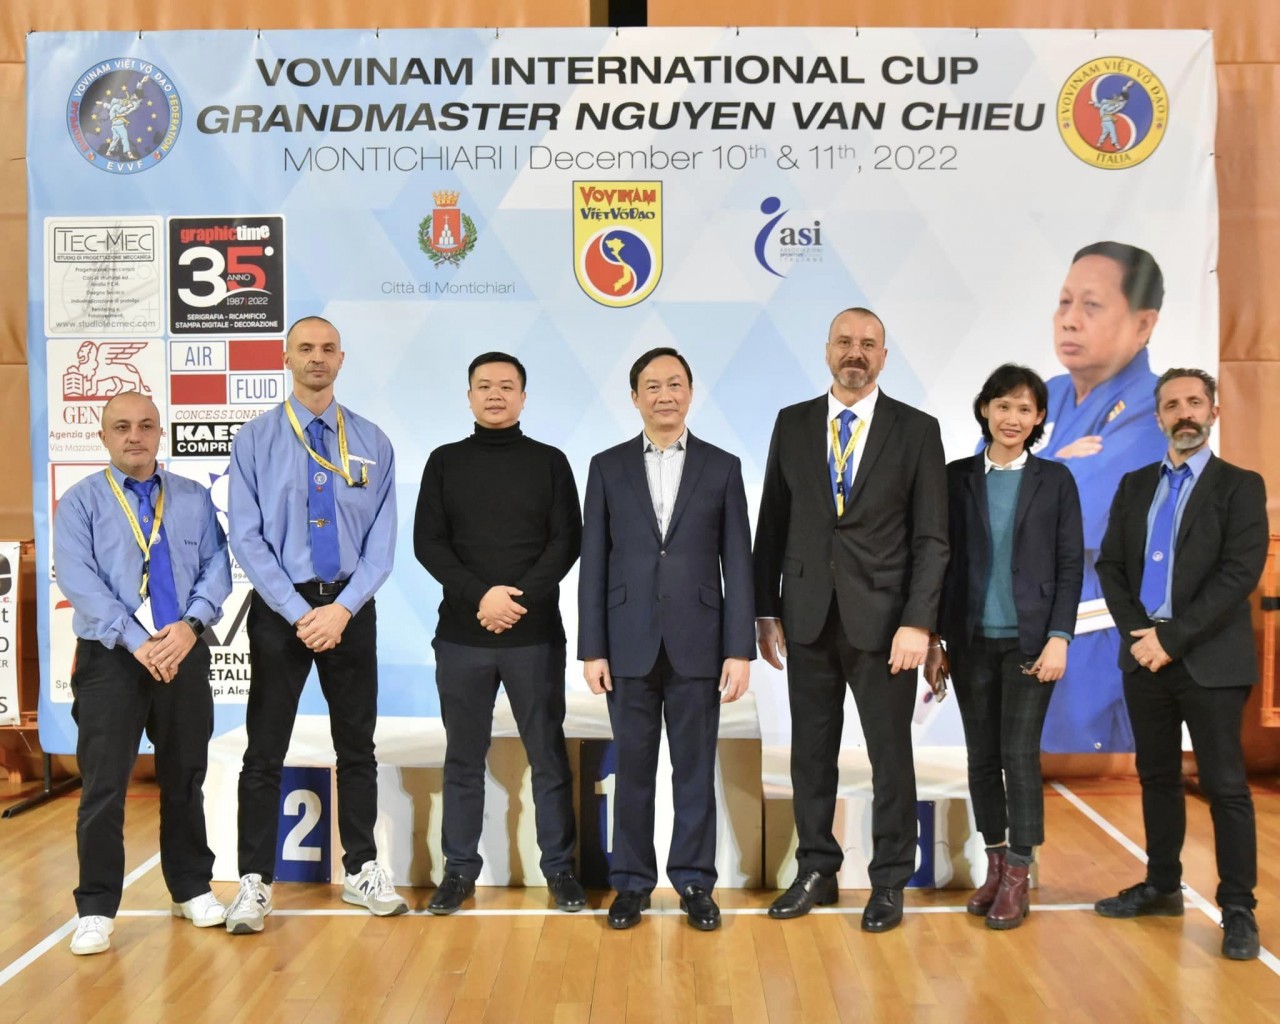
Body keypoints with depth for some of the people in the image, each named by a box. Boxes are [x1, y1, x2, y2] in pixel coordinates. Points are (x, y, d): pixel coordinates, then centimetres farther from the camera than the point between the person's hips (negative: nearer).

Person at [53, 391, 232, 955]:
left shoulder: (195, 498, 9)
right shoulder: (80, 502, 1)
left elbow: (216, 567, 2)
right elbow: (79, 582, -10)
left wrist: (190, 624, -16)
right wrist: (138, 641, -19)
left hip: (185, 654, 3)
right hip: (110, 658, -2)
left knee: (185, 778, 12)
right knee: (104, 785, -1)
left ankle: (192, 890, 26)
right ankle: (96, 909, 12)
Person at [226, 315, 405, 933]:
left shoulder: (372, 443, 4)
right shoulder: (254, 440, -1)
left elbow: (382, 540, 0)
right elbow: (246, 538, -7)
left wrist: (343, 609, -13)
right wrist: (299, 612, -15)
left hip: (351, 608, 2)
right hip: (279, 606, -2)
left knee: (357, 744, 11)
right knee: (266, 750, 4)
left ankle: (361, 870, 24)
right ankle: (254, 881, 15)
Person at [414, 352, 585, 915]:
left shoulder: (549, 461, 5)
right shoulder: (445, 462, 8)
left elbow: (567, 541, -1)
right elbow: (428, 542, 1)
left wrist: (521, 597, -14)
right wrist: (481, 595, -13)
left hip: (536, 634, -1)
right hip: (461, 635, 1)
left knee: (548, 755, 5)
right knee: (463, 757, 9)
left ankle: (560, 867, 17)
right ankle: (460, 868, 22)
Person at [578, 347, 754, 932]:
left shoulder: (722, 467, 4)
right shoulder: (608, 467, 5)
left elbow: (738, 564, 1)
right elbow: (593, 563, 3)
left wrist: (740, 650, -5)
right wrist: (591, 649, -2)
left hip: (697, 644, 0)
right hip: (630, 645, 1)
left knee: (696, 769, 8)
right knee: (632, 769, 9)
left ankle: (694, 882, 22)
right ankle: (631, 882, 22)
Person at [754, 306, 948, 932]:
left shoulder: (916, 430, 0)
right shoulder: (793, 424, 7)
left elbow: (930, 538, -3)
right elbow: (772, 524, 8)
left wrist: (917, 622, -11)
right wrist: (766, 610, 4)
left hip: (883, 619, -2)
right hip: (807, 617, 2)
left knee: (890, 755, 7)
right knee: (811, 751, 10)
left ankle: (890, 881, 22)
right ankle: (816, 871, 25)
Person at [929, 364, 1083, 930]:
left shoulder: (1055, 480, 2)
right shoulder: (957, 477, 4)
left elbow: (1071, 565, 1)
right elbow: (940, 560, 5)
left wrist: (1058, 638, -8)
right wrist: (933, 639, 2)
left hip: (1029, 640, -2)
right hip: (971, 640, 2)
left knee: (1019, 754, -3)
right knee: (981, 755, 8)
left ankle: (1018, 879, 8)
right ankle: (995, 865, 22)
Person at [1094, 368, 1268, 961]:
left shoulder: (1240, 486, -2)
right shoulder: (1135, 486, 12)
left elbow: (1240, 573, -12)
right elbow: (1109, 565, 8)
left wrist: (1172, 636, -17)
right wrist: (1137, 632, -7)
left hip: (1211, 660, -4)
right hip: (1144, 655, 5)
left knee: (1225, 785, 0)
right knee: (1157, 778, 13)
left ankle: (1238, 908, 10)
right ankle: (1161, 886, 26)